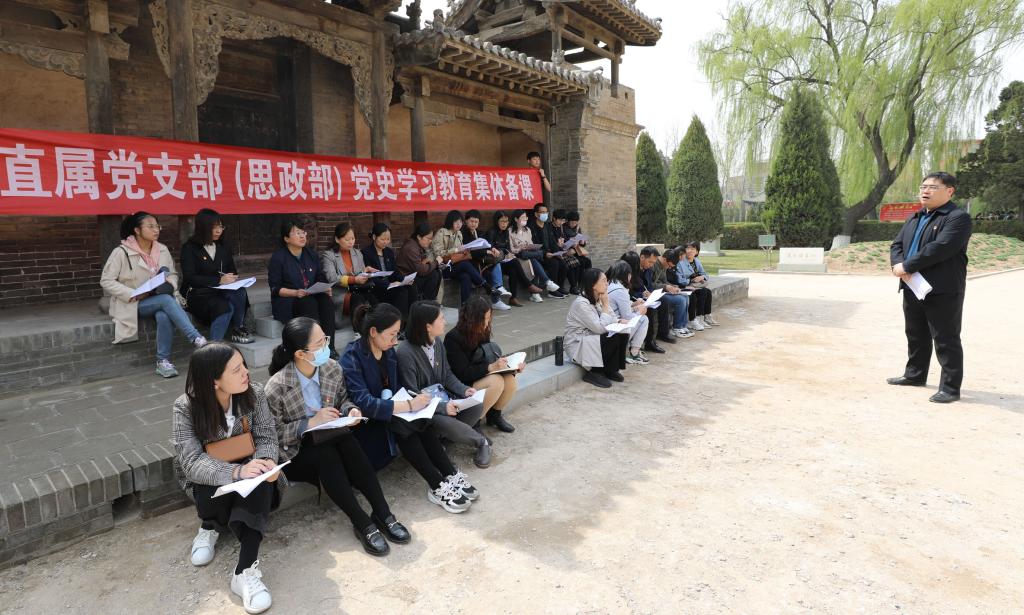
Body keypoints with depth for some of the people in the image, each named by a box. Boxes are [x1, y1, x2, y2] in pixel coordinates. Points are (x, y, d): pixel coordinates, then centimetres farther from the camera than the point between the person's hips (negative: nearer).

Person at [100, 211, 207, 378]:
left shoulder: (163, 250, 6)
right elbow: (106, 281, -7)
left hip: (158, 300, 4)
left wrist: (170, 284, -10)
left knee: (164, 315, -33)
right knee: (166, 300, -33)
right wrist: (134, 294, -19)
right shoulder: (121, 252, -8)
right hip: (132, 304, -4)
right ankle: (197, 339, -39)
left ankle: (163, 361, -24)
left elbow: (173, 274, 14)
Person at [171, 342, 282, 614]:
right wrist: (236, 471, -46)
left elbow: (266, 437, -11)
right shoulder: (186, 407, -20)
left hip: (248, 469, 1)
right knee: (215, 489, -35)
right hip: (206, 479, -1)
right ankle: (212, 526, 0)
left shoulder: (254, 393, -13)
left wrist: (266, 461, -35)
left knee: (262, 481, -33)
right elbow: (192, 462, -28)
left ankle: (246, 569, -34)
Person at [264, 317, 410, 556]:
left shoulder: (333, 368, -4)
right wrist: (311, 423, -24)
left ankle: (382, 513, -29)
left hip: (330, 440, 4)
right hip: (295, 452, -3)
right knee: (325, 454, -35)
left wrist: (351, 410, -12)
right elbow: (274, 434, -15)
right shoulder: (277, 387, -18)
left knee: (348, 440, -31)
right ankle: (362, 523, -29)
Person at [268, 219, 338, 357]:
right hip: (288, 301, -4)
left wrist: (325, 288, -8)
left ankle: (329, 347, -36)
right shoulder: (278, 258, -1)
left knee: (326, 301, -29)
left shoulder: (311, 254, 15)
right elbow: (275, 288, -5)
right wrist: (295, 293, -21)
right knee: (310, 303, -36)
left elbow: (321, 278, 15)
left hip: (313, 297, 4)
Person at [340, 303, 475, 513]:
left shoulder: (389, 351, 1)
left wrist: (414, 399, -10)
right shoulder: (352, 358, -20)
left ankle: (451, 475, -23)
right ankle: (438, 486, -29)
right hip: (365, 424, -6)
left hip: (387, 414, 6)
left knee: (422, 420, -23)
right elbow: (363, 403, -29)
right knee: (401, 425, -32)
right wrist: (409, 405, -32)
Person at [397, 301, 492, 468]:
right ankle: (481, 441, -4)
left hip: (442, 396, 7)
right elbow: (411, 394, -19)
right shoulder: (406, 352, -21)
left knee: (477, 406, -15)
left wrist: (464, 390, -6)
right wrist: (441, 407, -26)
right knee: (445, 422, -32)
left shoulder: (437, 341, 2)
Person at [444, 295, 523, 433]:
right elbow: (462, 373, -22)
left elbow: (489, 358, 9)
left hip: (480, 377, 7)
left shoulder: (482, 332, 0)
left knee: (510, 379, -20)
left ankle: (495, 416, 4)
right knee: (497, 381, -30)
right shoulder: (453, 338, -20)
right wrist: (491, 367, -29)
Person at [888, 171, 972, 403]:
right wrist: (899, 264, -10)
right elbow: (896, 245, 11)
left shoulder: (958, 217, -9)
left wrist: (907, 266, -19)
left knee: (946, 340, -2)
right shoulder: (914, 219, 17)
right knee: (916, 336, 19)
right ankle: (914, 375, 32)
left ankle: (950, 388, 5)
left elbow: (940, 248, -23)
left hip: (943, 291, -8)